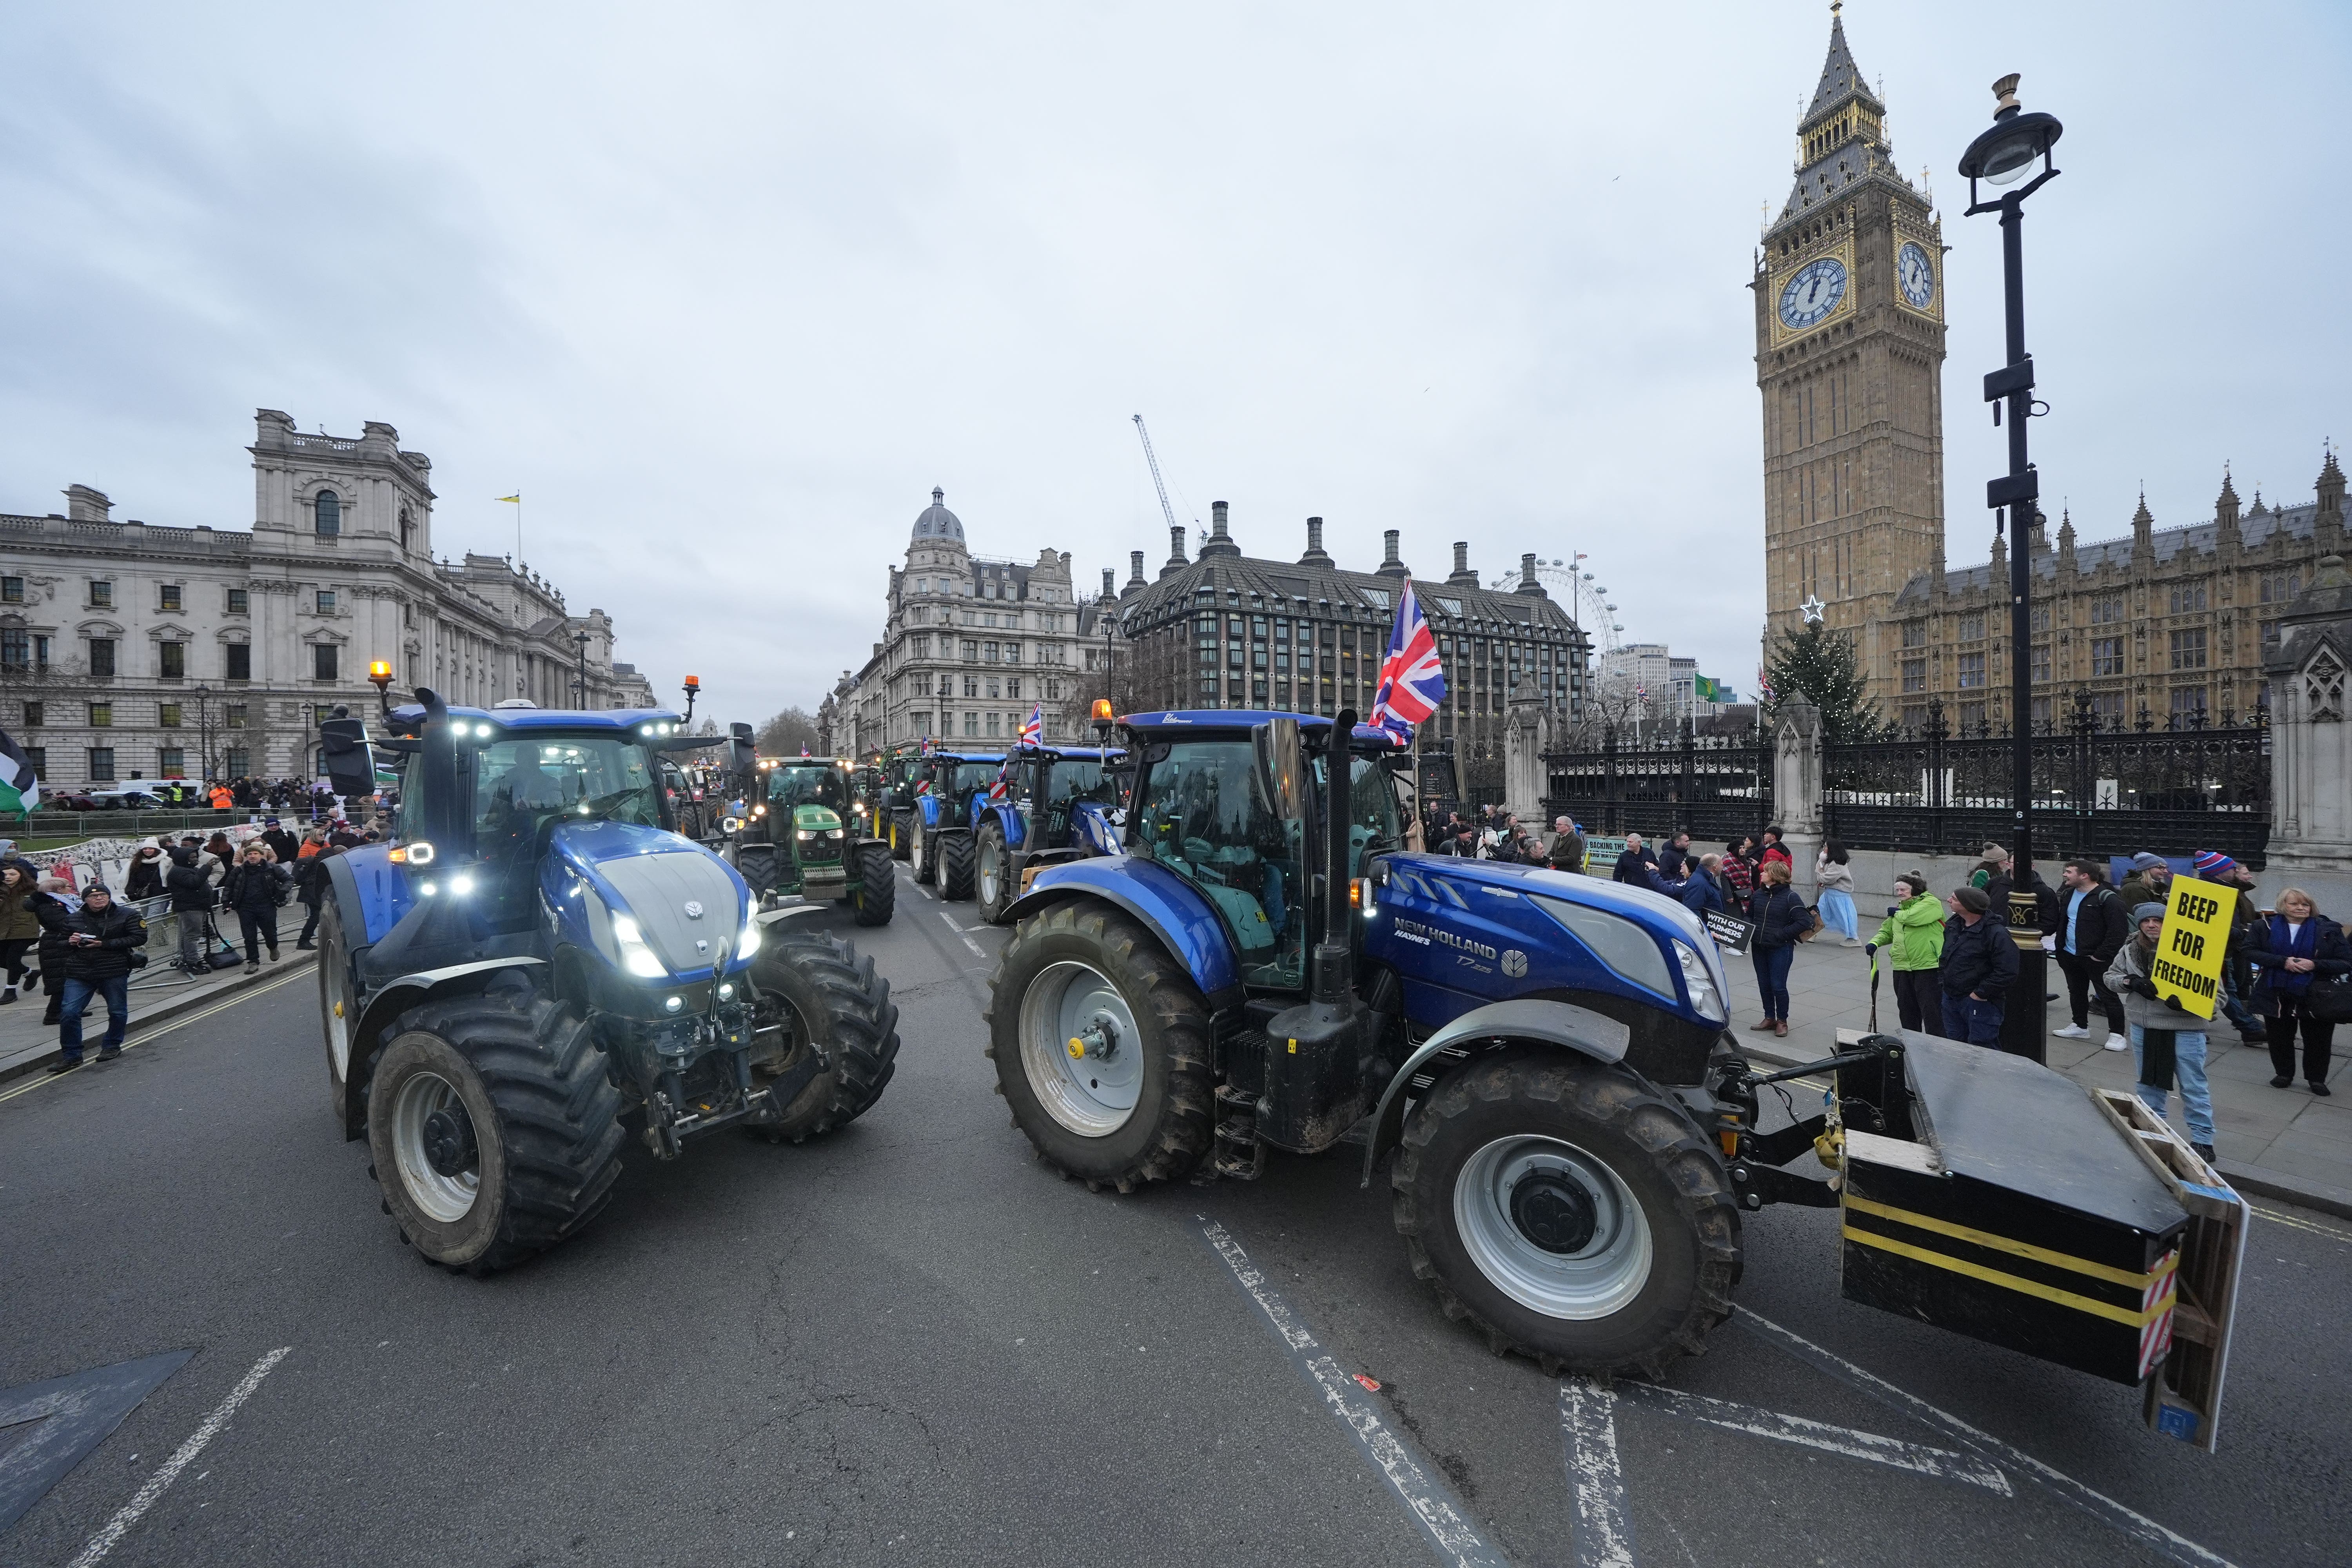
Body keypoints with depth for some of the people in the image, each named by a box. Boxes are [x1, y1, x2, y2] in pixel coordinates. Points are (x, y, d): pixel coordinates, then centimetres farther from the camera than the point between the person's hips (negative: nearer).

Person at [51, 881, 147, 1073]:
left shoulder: (127, 915, -1)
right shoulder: (73, 919, 9)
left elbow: (139, 938, -9)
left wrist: (104, 944, -15)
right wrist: (71, 942, -5)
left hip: (114, 972, -2)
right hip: (79, 974, 2)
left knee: (117, 1011, 7)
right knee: (69, 1012, -6)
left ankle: (112, 1046, 27)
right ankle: (71, 1055, 5)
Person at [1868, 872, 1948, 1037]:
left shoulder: (1930, 903, -6)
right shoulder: (1900, 908, 19)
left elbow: (1913, 917, -24)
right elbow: (1887, 931, 24)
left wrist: (1897, 914, -4)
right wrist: (1875, 942, 4)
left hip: (1928, 966, -8)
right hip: (1902, 968, 8)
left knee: (1932, 1011, -5)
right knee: (1906, 1011, 15)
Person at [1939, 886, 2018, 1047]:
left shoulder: (1996, 933, -18)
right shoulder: (1953, 925, 7)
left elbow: (2007, 972, -23)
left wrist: (1981, 994, -19)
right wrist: (1942, 979, 12)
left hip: (1980, 1003, -8)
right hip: (1950, 999, 8)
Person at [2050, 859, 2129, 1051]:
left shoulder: (2106, 898, -15)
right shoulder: (2068, 894, 9)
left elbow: (2119, 931, -19)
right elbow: (2060, 921, 19)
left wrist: (2101, 955, -19)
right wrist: (2060, 947, 10)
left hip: (2096, 958, -8)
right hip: (2070, 955, 8)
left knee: (2107, 995, 0)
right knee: (2076, 992, 19)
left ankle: (2117, 1035, 10)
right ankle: (2080, 1026, 32)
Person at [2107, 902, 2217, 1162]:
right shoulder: (2130, 950, 0)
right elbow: (2111, 976, 10)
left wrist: (2185, 1002, -30)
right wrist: (2131, 983, -10)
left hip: (2184, 1028, -5)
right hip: (2143, 1027, 5)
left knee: (2193, 1086, 5)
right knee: (2149, 1082, 19)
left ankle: (2202, 1141, 16)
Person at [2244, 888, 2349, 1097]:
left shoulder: (2329, 930, -2)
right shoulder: (2267, 926, -2)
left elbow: (2346, 964, -4)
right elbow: (2250, 952, -10)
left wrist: (2315, 965, -20)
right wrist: (2283, 962, -21)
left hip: (2315, 996, 0)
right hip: (2276, 995, 0)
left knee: (2318, 1039, 8)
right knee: (2280, 1038, 11)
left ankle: (2316, 1078, 27)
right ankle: (2284, 1073, 28)